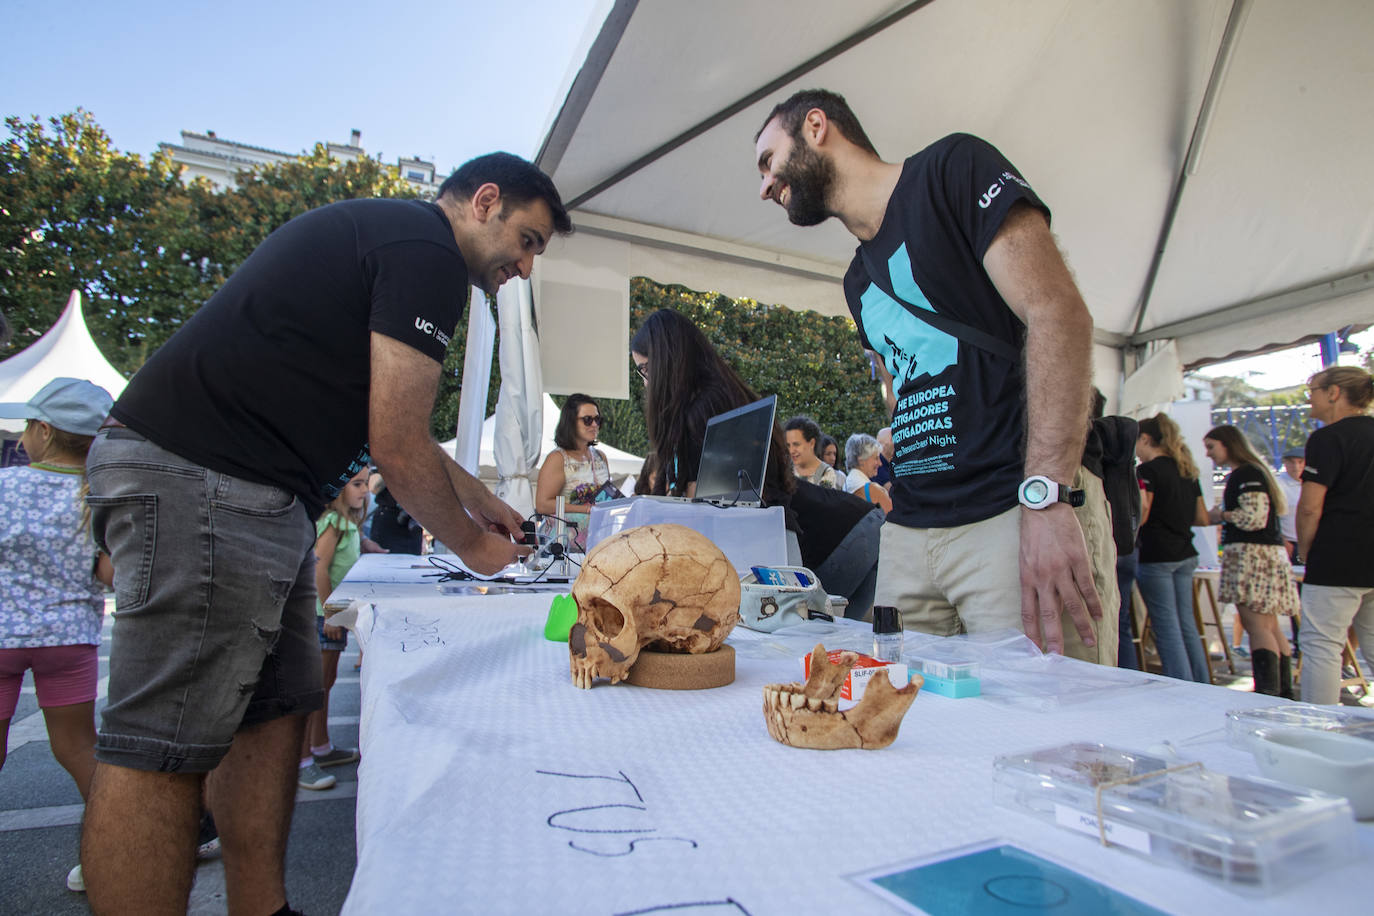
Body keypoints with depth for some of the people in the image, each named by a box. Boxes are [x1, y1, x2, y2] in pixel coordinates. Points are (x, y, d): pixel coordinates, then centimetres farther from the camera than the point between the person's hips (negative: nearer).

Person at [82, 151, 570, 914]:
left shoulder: (381, 235, 23)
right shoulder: (427, 251, -10)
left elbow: (384, 427, 29)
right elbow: (397, 446, -14)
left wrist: (482, 502, 28)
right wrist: (472, 544, 3)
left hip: (251, 497, 11)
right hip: (203, 478, -11)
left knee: (271, 712, 12)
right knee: (164, 746, -5)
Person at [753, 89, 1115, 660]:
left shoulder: (952, 169, 0)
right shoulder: (858, 281, 22)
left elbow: (1058, 313, -12)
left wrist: (1045, 495, -21)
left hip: (1017, 516, -6)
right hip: (908, 535, 7)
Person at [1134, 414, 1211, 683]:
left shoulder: (1148, 470, -10)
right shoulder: (1188, 471, 13)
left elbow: (1141, 516, -19)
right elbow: (1202, 518, 15)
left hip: (1156, 556, -8)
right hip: (1185, 555, 8)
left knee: (1166, 626, -2)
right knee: (1186, 623, 14)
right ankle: (1202, 688, 20)